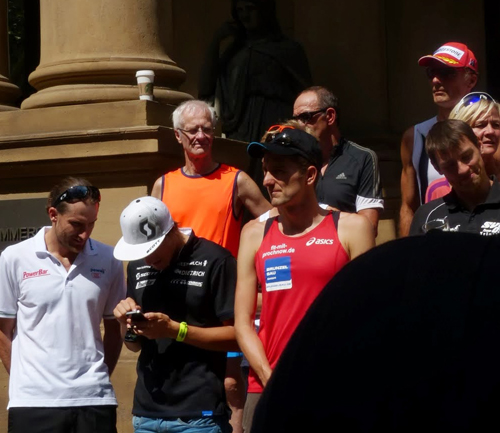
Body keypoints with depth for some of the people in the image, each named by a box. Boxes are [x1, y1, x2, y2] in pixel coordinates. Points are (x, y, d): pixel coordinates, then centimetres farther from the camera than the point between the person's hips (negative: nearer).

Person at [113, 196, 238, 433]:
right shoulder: (137, 267, 12)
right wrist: (126, 325, -3)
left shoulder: (215, 261, -8)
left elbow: (237, 335, -9)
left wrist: (175, 329, -17)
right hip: (147, 412, 6)